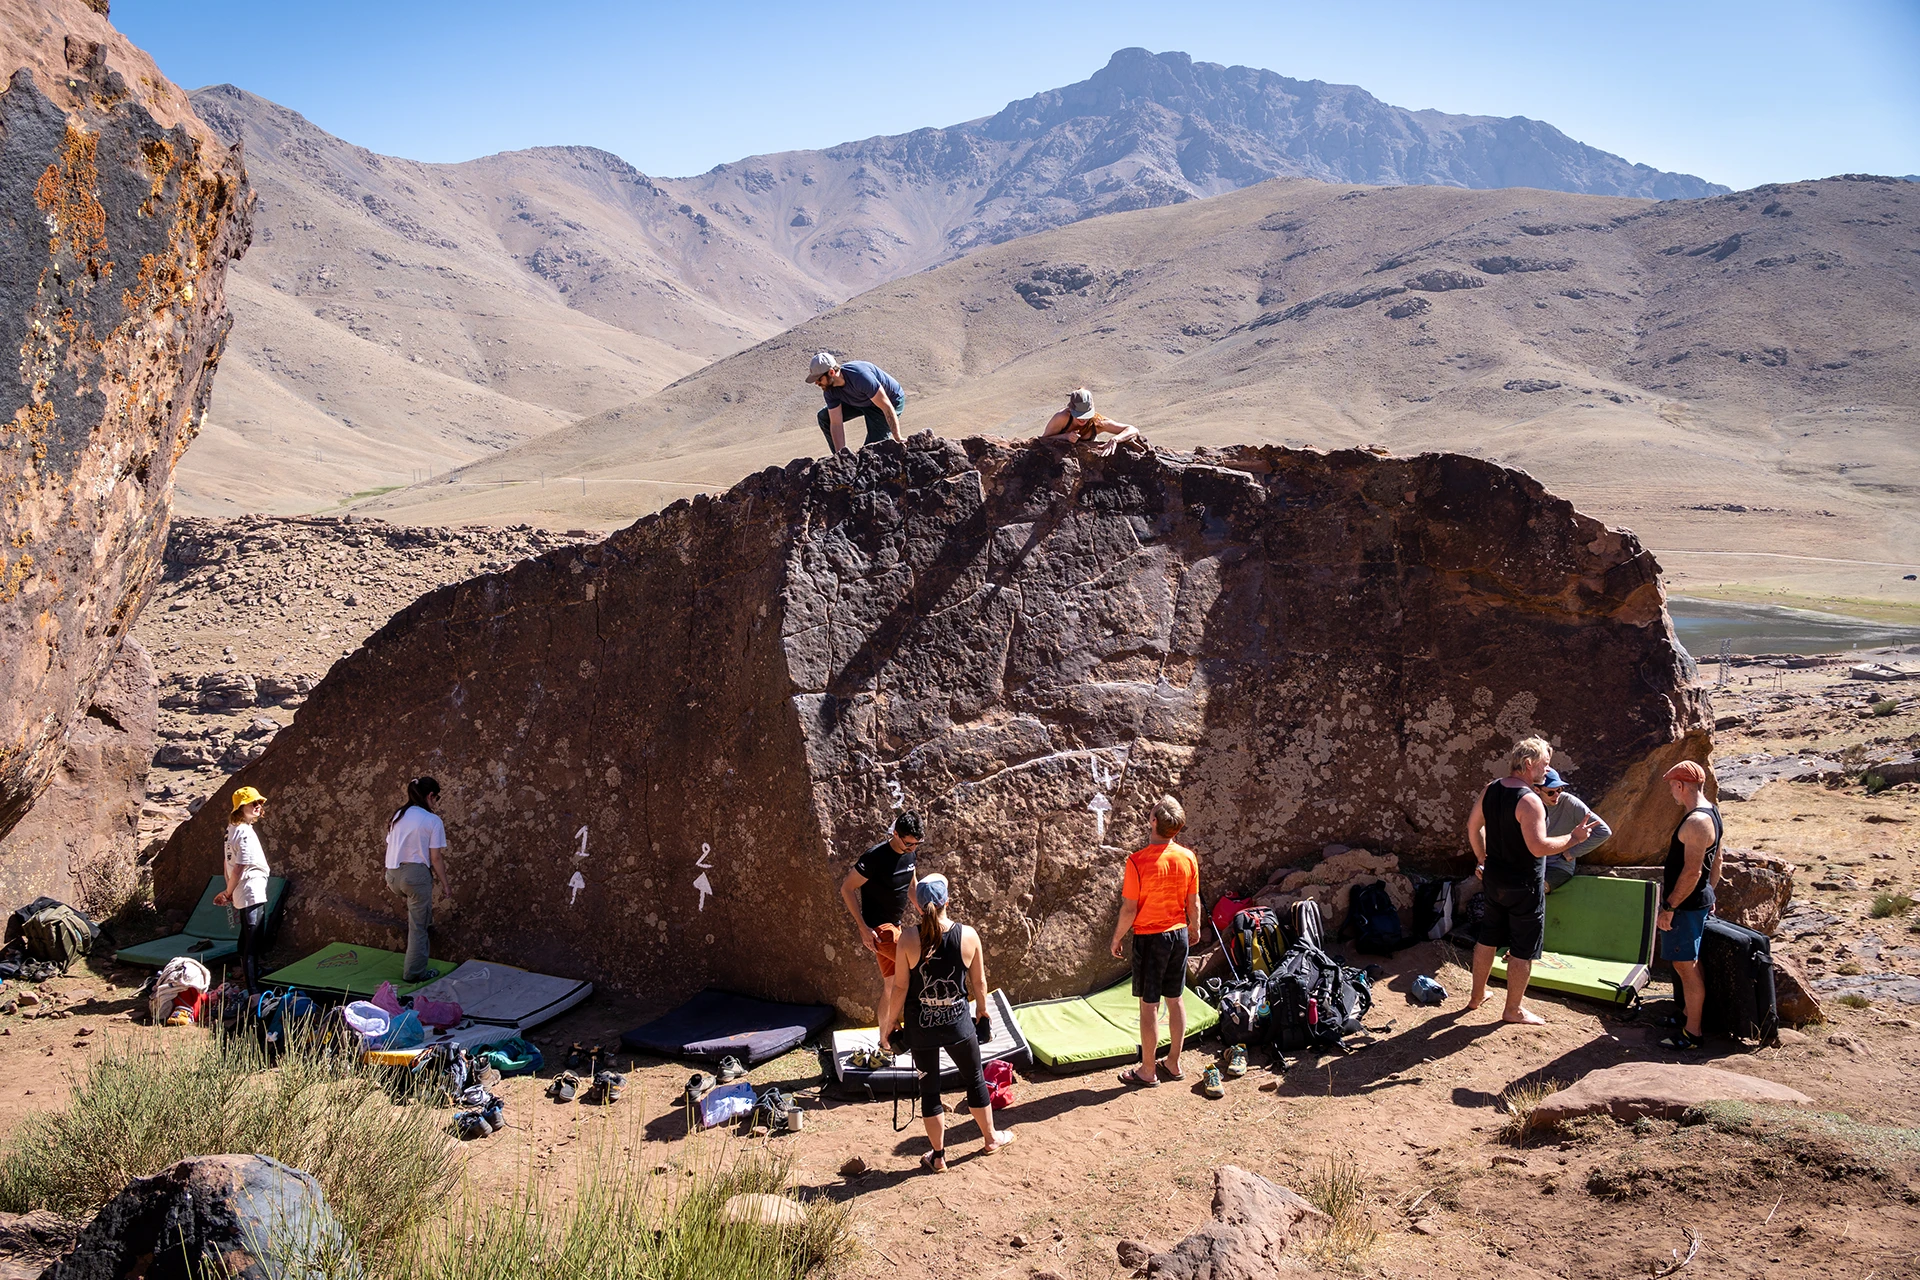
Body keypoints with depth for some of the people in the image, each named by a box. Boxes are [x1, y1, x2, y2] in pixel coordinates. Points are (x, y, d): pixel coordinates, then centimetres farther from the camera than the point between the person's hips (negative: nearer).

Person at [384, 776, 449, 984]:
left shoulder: (398, 815, 11)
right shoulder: (433, 821, -7)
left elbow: (389, 848, 15)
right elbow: (436, 858, -7)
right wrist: (445, 884, 2)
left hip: (393, 874, 6)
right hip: (415, 873, -6)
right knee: (418, 927, 5)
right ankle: (415, 972, 10)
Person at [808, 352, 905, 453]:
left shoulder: (859, 377, -39)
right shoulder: (829, 390, -17)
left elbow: (887, 407, -36)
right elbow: (836, 424, -16)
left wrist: (898, 439, -35)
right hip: (861, 402, 7)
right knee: (824, 417, 0)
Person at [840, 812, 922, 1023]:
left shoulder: (909, 854, 3)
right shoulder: (875, 857, -20)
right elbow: (847, 889, -16)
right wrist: (863, 928, -19)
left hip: (894, 925, 8)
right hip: (878, 928, -8)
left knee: (891, 985, 12)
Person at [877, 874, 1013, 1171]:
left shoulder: (909, 937, -17)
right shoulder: (968, 935, -13)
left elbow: (900, 987, -12)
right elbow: (979, 982, -2)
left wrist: (889, 1025, 1)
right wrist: (982, 1011, 16)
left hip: (920, 1025, -1)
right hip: (957, 1022, 1)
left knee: (929, 1089, 14)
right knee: (975, 1079, 22)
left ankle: (938, 1157, 25)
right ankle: (991, 1137, 40)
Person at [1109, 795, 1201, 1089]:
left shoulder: (1138, 861, -20)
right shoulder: (1188, 858, -6)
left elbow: (1129, 909, -16)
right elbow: (1193, 904, 4)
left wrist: (1116, 939, -1)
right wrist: (1194, 928, 22)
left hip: (1149, 938, -5)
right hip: (1179, 935, 5)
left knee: (1149, 1004, 5)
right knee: (1175, 999, 16)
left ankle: (1148, 1070, 15)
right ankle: (1174, 1063, 27)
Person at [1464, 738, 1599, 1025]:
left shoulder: (1490, 790, 0)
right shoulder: (1529, 801, -24)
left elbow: (1473, 826, 11)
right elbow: (1539, 847, -29)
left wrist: (1482, 860, 21)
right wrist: (1574, 837, -18)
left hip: (1493, 879, 8)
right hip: (1523, 886, -8)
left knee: (1488, 938, 21)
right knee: (1523, 950, 7)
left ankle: (1477, 995, 33)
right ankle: (1513, 1010, 18)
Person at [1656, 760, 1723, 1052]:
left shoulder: (1696, 821, -23)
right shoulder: (1712, 812, 10)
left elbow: (1692, 871, -26)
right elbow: (1716, 862, 18)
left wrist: (1669, 907, -22)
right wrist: (1709, 896, 24)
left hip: (1686, 905, -11)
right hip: (1700, 900, 11)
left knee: (1686, 966, -4)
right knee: (1687, 965, 20)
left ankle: (1691, 1035, 2)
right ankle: (1689, 1015, 31)